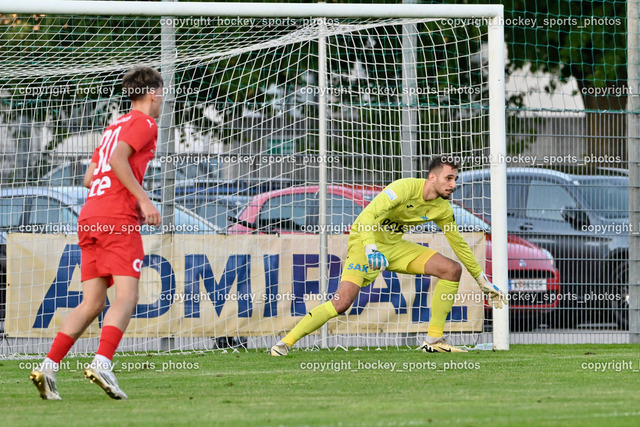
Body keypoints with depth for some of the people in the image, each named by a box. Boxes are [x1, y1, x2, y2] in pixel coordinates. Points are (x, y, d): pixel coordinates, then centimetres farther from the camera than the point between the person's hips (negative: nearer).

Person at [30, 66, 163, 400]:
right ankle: (102, 363, -29)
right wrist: (142, 198, -17)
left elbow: (90, 177, 25)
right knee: (127, 296, -12)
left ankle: (48, 367, -6)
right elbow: (117, 158, -16)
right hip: (118, 218, -8)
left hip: (90, 218, 8)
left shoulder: (114, 126, 27)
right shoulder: (144, 123, 1)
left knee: (92, 303, 6)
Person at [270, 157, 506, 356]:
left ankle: (434, 340, -2)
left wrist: (483, 282, 15)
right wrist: (371, 248, -48)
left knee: (452, 269, -6)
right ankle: (286, 342, -13)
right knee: (342, 301, -25)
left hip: (395, 245, 7)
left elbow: (459, 244, 12)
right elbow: (368, 216, -33)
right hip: (365, 240, -7)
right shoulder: (405, 188, -24)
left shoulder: (442, 208, -2)